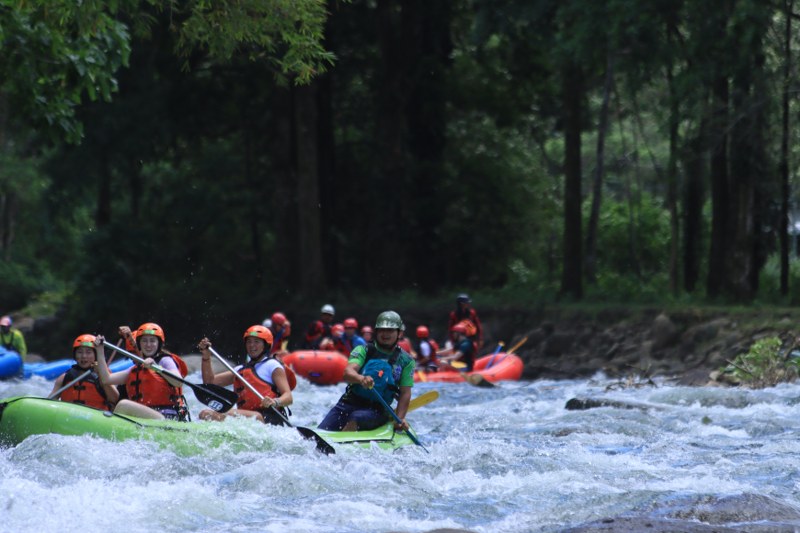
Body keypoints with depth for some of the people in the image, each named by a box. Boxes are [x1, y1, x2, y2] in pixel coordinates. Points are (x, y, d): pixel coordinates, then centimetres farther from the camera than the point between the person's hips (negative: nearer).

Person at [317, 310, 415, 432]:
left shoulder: (406, 361, 9)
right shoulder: (363, 350, 6)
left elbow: (405, 393, 5)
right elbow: (347, 373, -12)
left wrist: (400, 419, -12)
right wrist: (360, 379, -36)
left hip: (376, 411, -2)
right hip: (349, 403, 2)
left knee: (356, 418, -37)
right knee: (320, 433, -22)